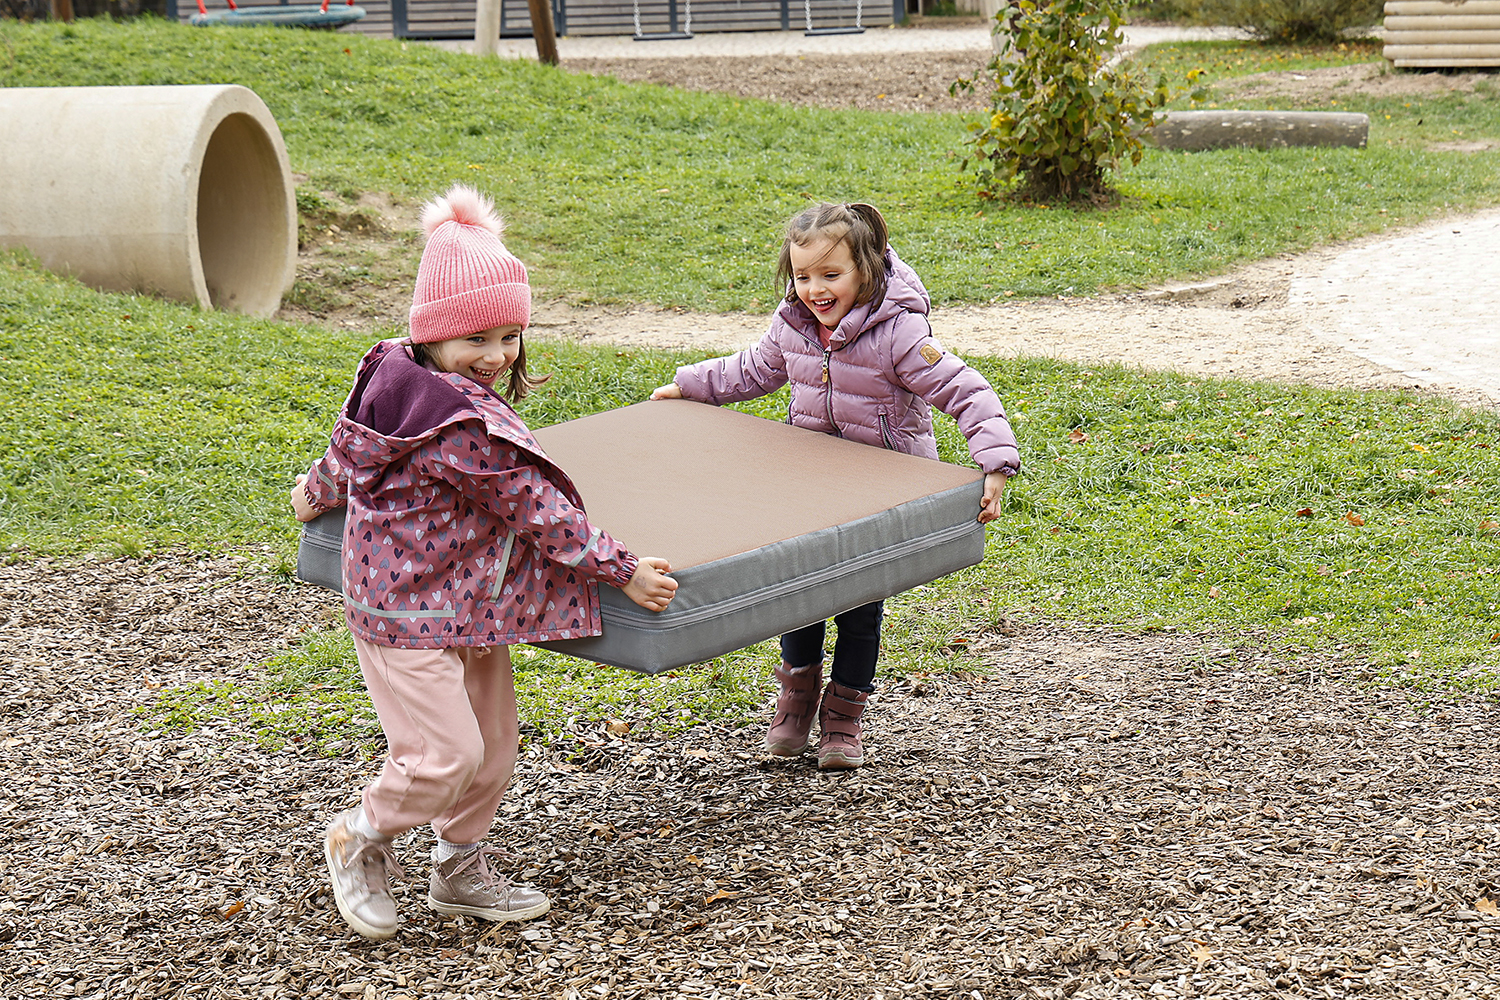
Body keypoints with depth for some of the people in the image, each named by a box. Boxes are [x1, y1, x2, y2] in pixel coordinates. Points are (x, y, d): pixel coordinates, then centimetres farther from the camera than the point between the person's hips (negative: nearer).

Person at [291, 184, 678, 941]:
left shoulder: (403, 381, 3)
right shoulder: (465, 424, -27)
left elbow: (347, 445, 21)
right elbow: (536, 508, -23)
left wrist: (317, 492, 42)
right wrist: (623, 572, -17)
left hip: (466, 607, 10)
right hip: (408, 613, -10)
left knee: (494, 742, 15)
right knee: (446, 751, -8)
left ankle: (461, 871, 31)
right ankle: (360, 842, 18)